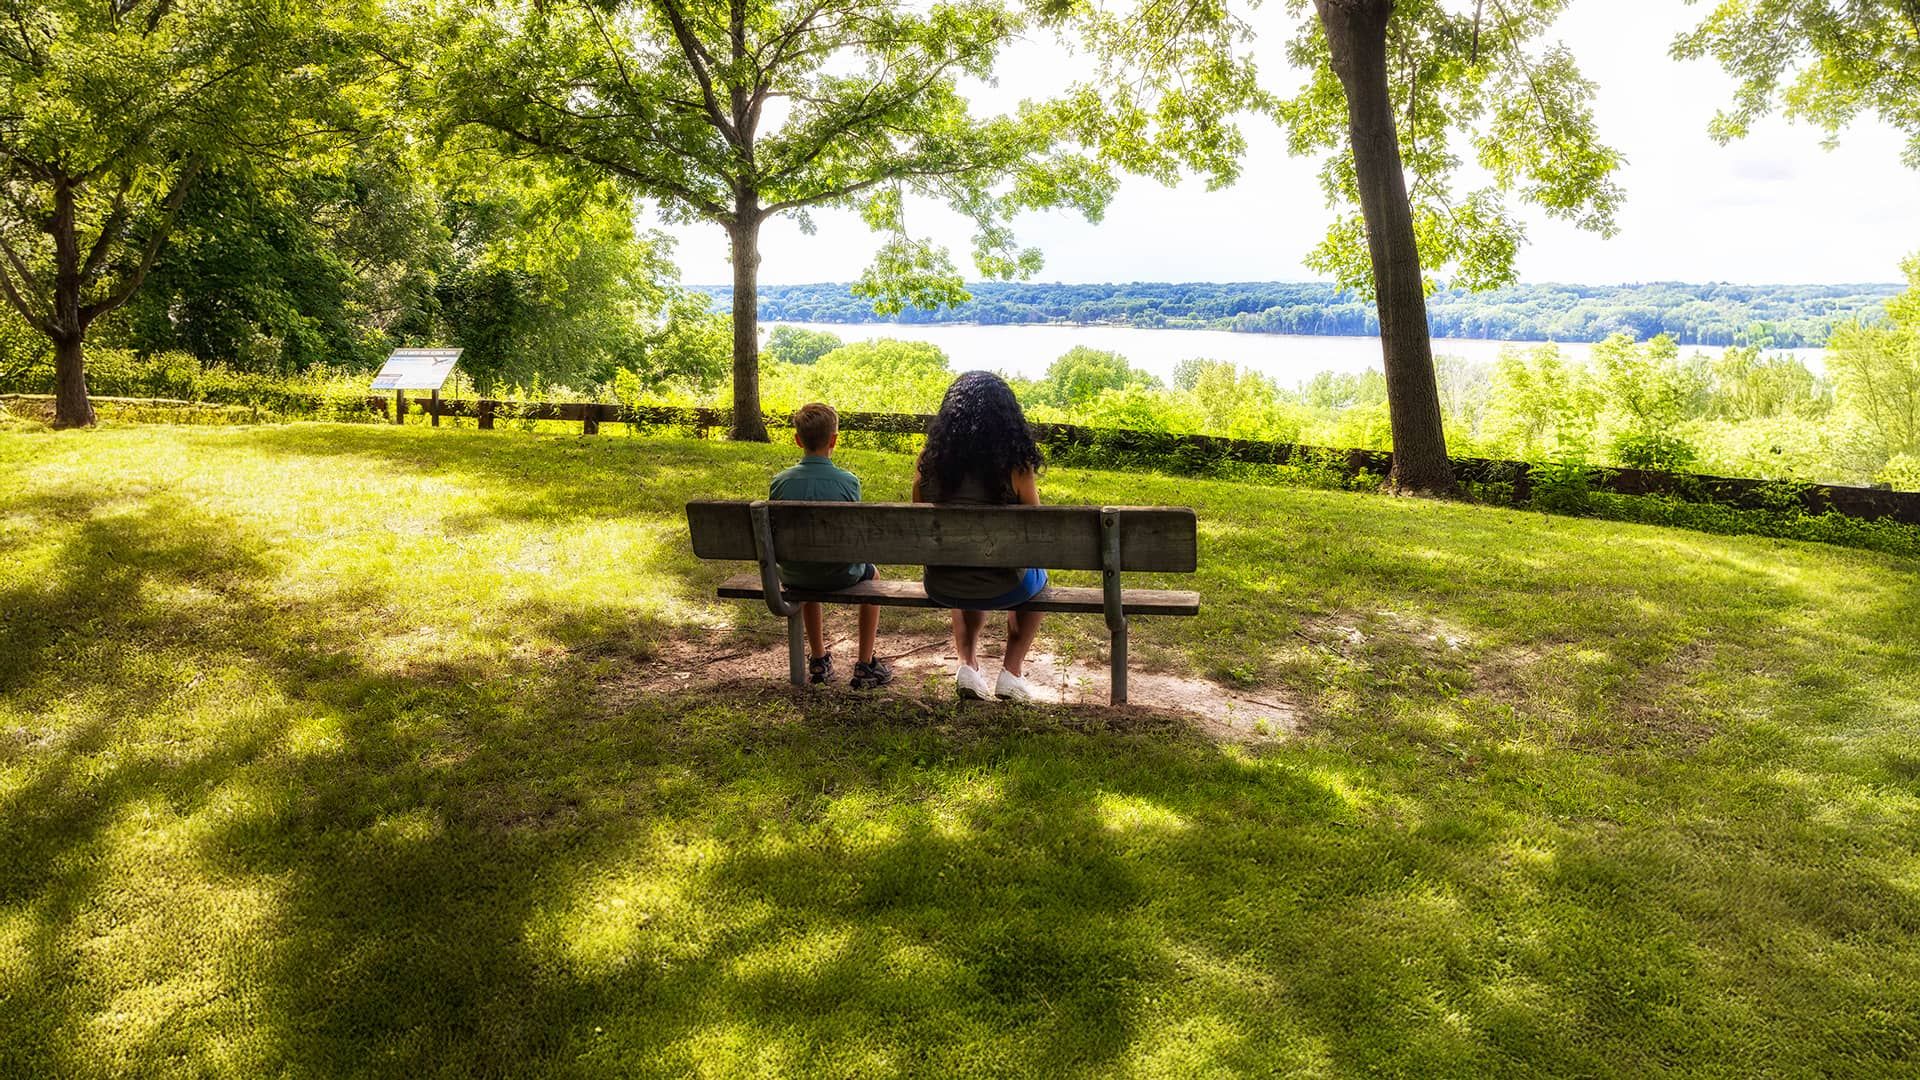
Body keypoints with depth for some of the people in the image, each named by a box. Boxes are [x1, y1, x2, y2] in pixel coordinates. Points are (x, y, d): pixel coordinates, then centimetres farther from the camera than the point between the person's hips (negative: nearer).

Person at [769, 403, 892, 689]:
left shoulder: (779, 482, -10)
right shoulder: (848, 482, -16)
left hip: (792, 576, 3)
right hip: (838, 575, -2)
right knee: (870, 573, 31)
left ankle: (818, 660, 44)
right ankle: (865, 665, 30)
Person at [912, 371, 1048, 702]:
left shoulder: (929, 459, -5)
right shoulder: (1015, 464, -13)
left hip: (941, 588, 3)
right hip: (1001, 589, -2)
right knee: (1037, 577, 34)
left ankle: (967, 664, 24)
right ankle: (1011, 671, 26)